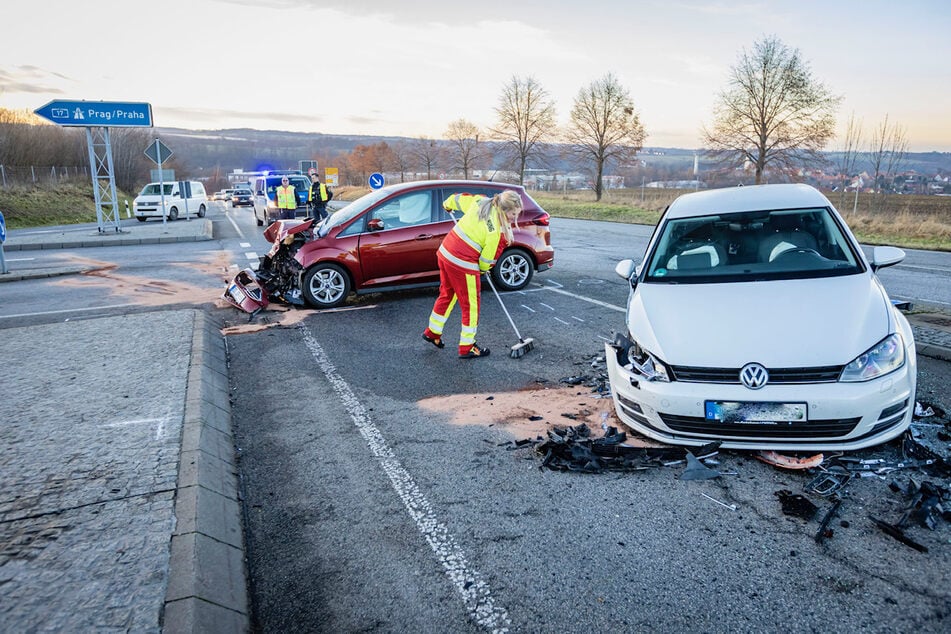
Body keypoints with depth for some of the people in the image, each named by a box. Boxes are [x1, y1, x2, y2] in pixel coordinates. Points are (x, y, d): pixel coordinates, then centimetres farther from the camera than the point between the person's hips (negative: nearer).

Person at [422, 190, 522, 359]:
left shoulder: (480, 201, -1)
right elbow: (489, 258, -10)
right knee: (471, 305, 8)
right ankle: (467, 348, 21)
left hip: (445, 252, 8)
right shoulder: (499, 231, -19)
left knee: (447, 294, 26)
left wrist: (448, 204, 39)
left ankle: (432, 332, 41)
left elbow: (459, 198, 17)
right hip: (463, 265, -8)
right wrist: (483, 269, 13)